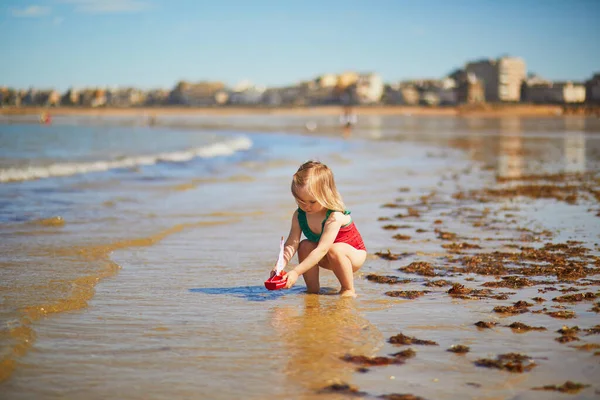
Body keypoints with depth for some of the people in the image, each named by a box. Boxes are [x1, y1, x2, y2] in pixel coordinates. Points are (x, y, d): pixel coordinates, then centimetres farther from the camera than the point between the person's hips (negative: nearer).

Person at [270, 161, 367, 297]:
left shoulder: (335, 217, -34)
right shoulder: (299, 215, -14)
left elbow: (322, 250, -39)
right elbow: (292, 243, -21)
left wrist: (296, 272, -46)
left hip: (354, 254, -6)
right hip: (328, 260, 6)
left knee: (334, 249, -36)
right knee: (305, 246, -20)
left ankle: (349, 290, -16)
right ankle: (312, 288, -6)